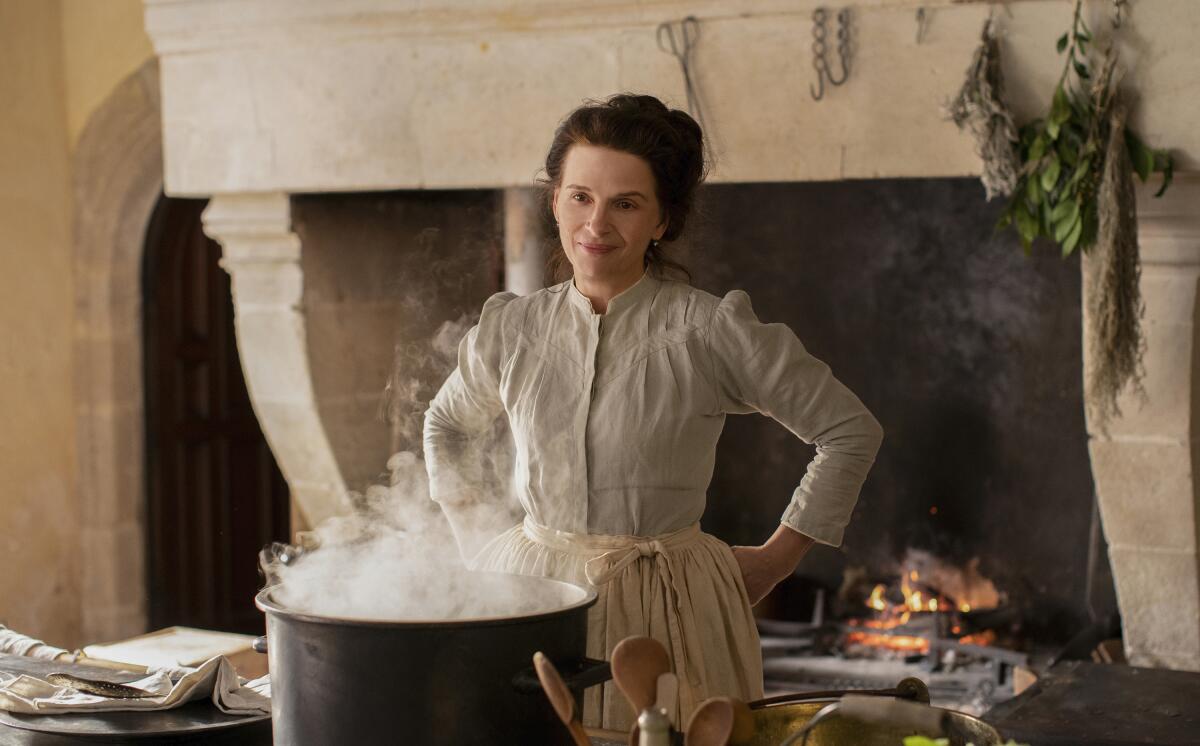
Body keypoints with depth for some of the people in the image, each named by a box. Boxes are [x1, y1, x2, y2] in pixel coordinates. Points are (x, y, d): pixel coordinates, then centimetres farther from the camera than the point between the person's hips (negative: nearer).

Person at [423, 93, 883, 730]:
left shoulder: (709, 331, -9)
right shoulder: (511, 330, 2)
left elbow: (851, 431, 0)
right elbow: (446, 426, 24)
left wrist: (777, 557, 2)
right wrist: (479, 537, 14)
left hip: (667, 611, -3)